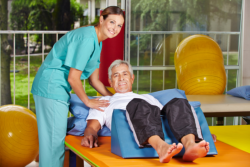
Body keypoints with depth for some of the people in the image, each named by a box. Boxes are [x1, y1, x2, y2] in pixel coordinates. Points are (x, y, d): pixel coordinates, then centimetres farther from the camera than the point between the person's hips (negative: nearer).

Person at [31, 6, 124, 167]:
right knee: (54, 140, -6)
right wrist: (88, 101, -7)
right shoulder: (87, 39, -19)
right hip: (51, 87, -10)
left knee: (54, 140, 15)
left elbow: (94, 80, 17)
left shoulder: (97, 42, 13)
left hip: (59, 89, 10)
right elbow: (73, 78, -20)